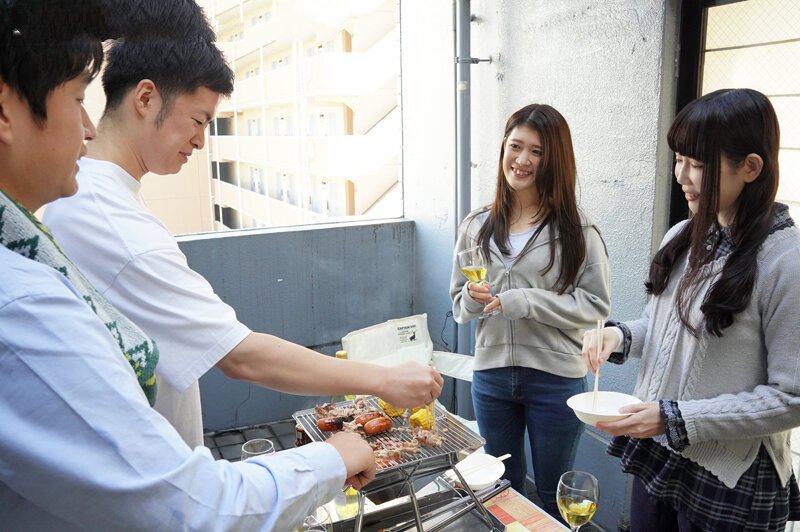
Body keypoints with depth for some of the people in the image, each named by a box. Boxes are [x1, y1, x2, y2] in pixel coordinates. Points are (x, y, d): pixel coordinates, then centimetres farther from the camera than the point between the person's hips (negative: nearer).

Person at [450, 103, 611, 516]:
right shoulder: (477, 226, 1)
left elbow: (596, 305, -11)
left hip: (555, 378, -3)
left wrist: (523, 302, -20)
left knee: (553, 495, 18)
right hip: (490, 375, 3)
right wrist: (472, 300, -15)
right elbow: (458, 304, 8)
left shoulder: (577, 230, -9)